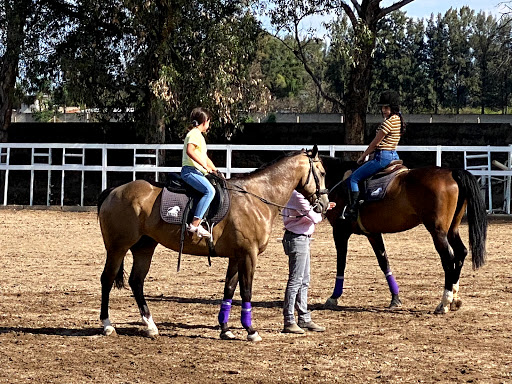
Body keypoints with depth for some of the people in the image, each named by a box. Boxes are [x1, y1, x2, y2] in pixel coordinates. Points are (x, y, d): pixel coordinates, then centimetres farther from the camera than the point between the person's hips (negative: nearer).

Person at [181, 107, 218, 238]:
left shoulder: (199, 135, 26)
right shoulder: (194, 134, -6)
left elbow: (205, 158, 32)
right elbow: (190, 151, -24)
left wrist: (215, 170, 22)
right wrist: (204, 165, -24)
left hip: (197, 172, 11)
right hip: (190, 171, -11)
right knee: (210, 190, -28)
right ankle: (194, 224, -36)